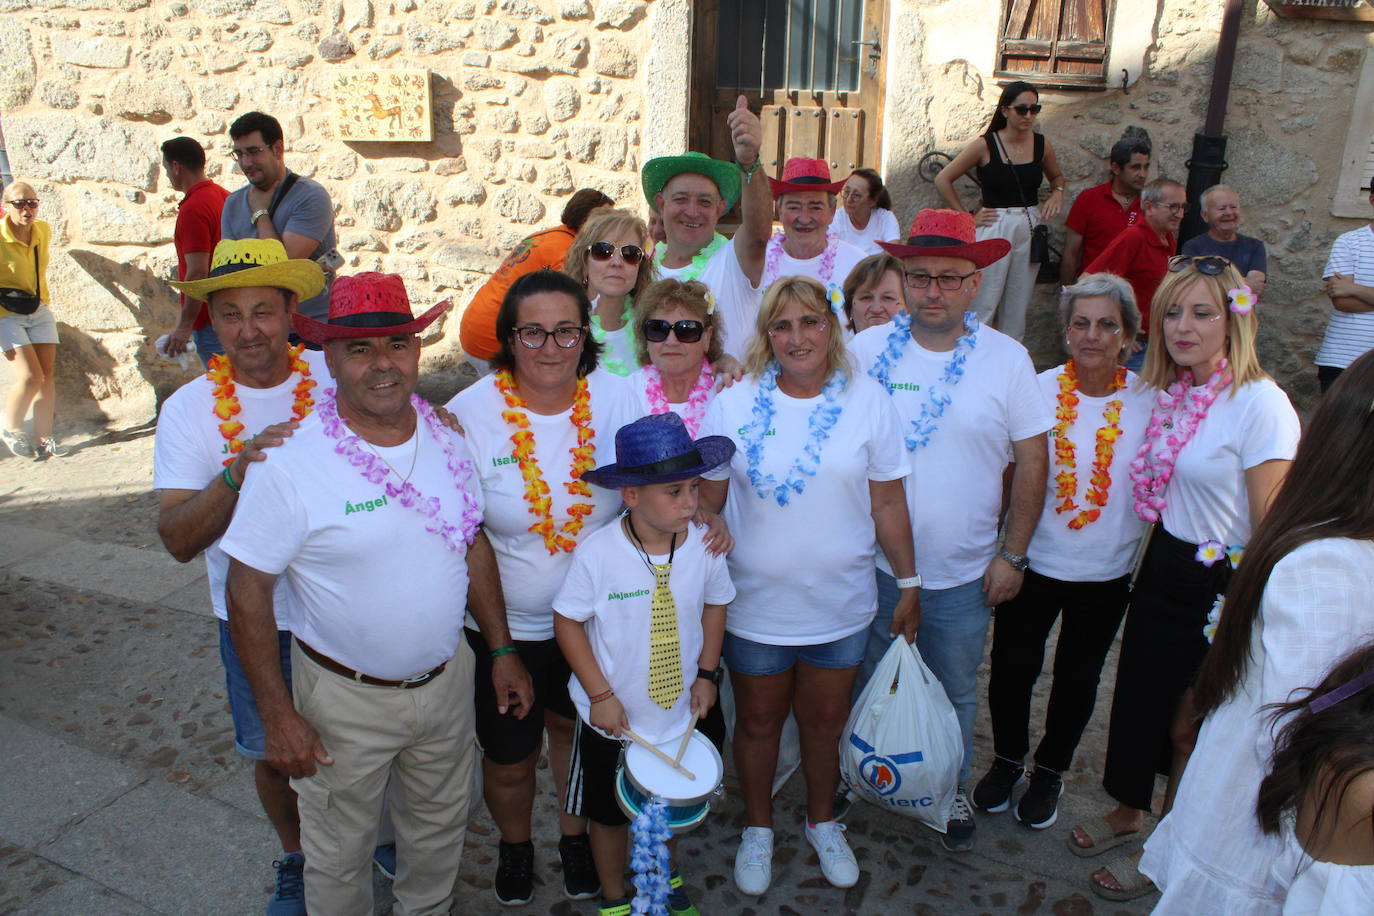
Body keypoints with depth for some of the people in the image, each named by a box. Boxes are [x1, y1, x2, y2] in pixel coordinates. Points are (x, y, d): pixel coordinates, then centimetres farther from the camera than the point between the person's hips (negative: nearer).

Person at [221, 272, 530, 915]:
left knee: (439, 832, 24)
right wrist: (279, 715, -13)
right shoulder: (289, 463, -20)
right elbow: (248, 592, -14)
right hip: (346, 697, -4)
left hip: (447, 680, 4)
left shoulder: (447, 440, -5)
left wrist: (501, 650, 8)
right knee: (339, 856, 17)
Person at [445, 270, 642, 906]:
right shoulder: (470, 413, -16)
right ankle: (514, 845, 52)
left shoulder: (614, 399, -11)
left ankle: (576, 836, 56)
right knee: (508, 757, 17)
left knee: (576, 729, 26)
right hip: (504, 625, -1)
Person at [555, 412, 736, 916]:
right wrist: (600, 694, -17)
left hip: (684, 708, 3)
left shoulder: (703, 545, -16)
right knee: (611, 813, 18)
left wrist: (706, 674, -4)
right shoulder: (597, 553, -25)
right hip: (615, 717, -3)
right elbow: (568, 619, -14)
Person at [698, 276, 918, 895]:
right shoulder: (733, 405, -8)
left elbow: (888, 503, -1)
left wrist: (909, 584, 1)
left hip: (840, 608, 1)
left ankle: (822, 821, 47)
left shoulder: (867, 402, -6)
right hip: (755, 606, 0)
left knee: (825, 722, 20)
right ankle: (758, 827, 44)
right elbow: (705, 500, -2)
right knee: (757, 722, 18)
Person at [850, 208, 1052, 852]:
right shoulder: (867, 350, -7)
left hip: (965, 576, 0)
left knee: (955, 693, 19)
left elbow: (1031, 461, -3)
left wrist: (1013, 555, -4)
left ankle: (954, 789, 42)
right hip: (874, 564, 1)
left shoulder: (1007, 359, -7)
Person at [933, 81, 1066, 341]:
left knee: (1017, 308, 10)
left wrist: (1057, 193, 2)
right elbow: (943, 180, -3)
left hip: (1030, 231, 4)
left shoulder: (1042, 144, 5)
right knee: (984, 306, -6)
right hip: (994, 230, -4)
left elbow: (1057, 176, 25)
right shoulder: (985, 145, -6)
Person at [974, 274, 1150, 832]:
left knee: (1078, 678, 18)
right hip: (1035, 561, -1)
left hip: (1107, 573, 1)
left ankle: (1050, 771, 43)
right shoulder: (1039, 392, -11)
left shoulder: (1147, 401, -8)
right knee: (1012, 667, 11)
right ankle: (1008, 759, 40)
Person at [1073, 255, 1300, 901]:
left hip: (1221, 584, -6)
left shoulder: (1261, 404, -21)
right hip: (1164, 566, 6)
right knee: (1139, 695, 19)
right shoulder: (1170, 392, 1)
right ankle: (1127, 812, 44)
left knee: (1190, 726, 11)